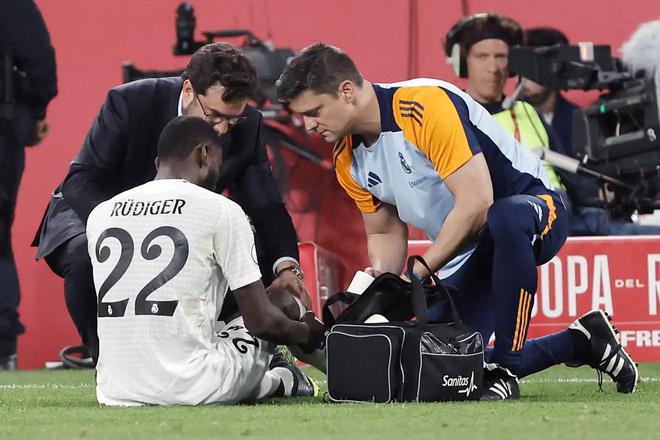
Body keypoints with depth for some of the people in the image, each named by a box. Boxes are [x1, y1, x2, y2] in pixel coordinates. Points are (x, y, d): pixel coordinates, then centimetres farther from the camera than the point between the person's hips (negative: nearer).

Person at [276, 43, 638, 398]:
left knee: (506, 220, -45)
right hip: (467, 249, 8)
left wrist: (418, 275, -26)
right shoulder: (349, 161, 0)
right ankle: (581, 343, 10)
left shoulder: (425, 106, -26)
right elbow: (385, 234, 13)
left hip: (532, 206, -8)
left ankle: (506, 366, -32)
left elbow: (476, 203, -30)